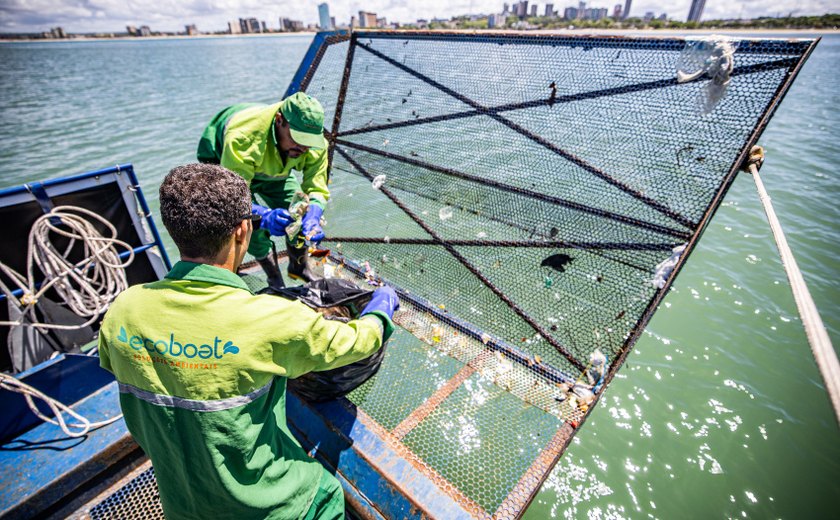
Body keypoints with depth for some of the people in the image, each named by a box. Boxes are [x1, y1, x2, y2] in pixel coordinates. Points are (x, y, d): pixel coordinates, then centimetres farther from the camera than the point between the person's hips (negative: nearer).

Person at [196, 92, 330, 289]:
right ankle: (274, 277, 7)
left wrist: (312, 217, -47)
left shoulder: (316, 144, -31)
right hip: (222, 164, -3)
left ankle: (300, 267, 23)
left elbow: (317, 188, -26)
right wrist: (265, 216, -61)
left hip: (271, 168, 4)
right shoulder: (242, 138, -45)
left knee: (300, 214, -5)